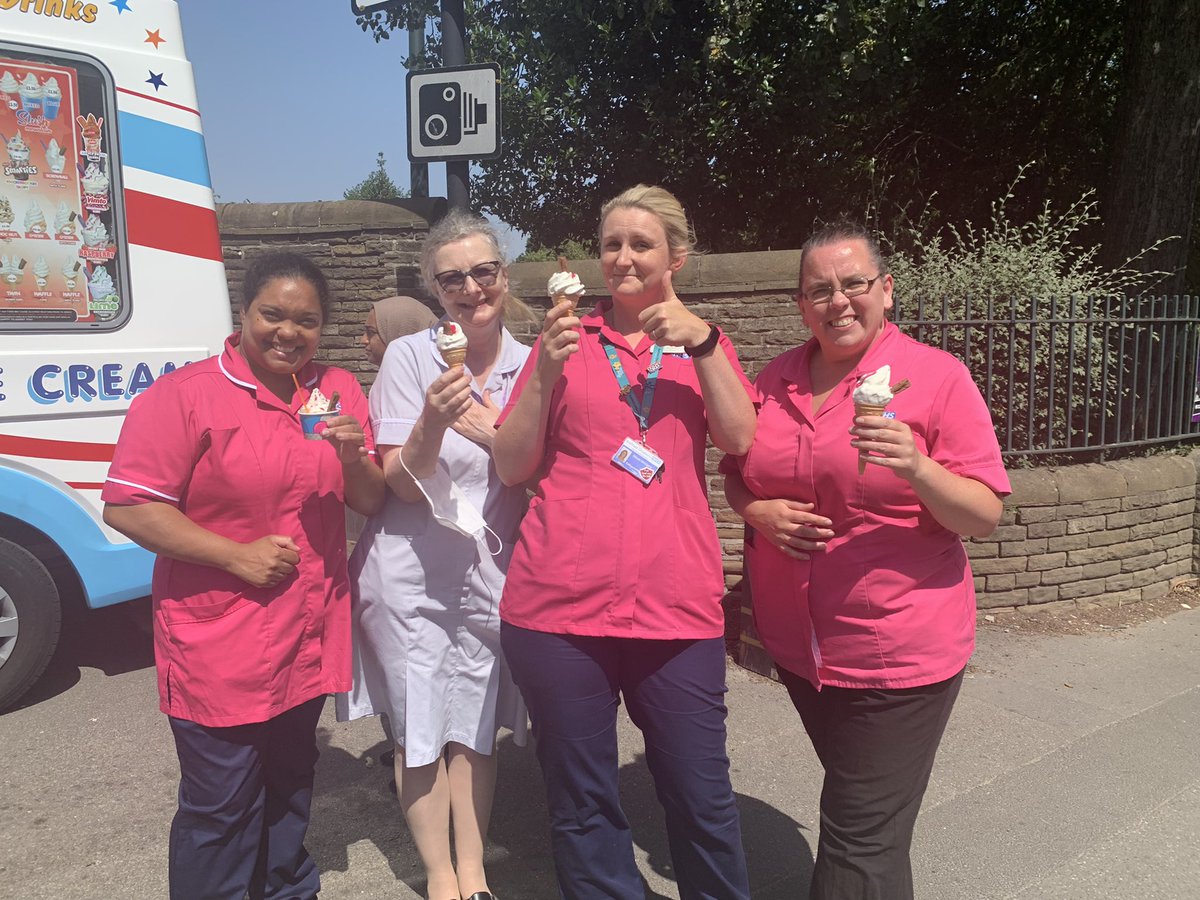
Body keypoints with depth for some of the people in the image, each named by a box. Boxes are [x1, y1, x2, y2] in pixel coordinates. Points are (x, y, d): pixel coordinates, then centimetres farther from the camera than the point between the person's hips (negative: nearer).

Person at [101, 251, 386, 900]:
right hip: (219, 647, -5)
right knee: (221, 810, 6)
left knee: (290, 789, 23)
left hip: (307, 639, 6)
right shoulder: (184, 396, -11)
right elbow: (125, 507, -15)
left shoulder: (338, 392, 4)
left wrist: (353, 457, -15)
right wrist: (239, 555, -20)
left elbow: (372, 503, 6)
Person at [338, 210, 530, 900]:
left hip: (491, 571, 2)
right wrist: (432, 420, -31)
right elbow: (404, 484, -13)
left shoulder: (529, 364, -2)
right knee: (421, 727, 10)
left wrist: (491, 432, -17)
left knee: (477, 726, 15)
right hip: (412, 572, -2)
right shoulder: (410, 357, -10)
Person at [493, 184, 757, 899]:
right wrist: (545, 370, -7)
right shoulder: (569, 338, 10)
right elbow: (513, 466, 5)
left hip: (676, 605, 0)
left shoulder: (703, 341, 14)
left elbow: (740, 438, -3)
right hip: (561, 600, 0)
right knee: (583, 805, 10)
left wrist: (701, 341, -12)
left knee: (703, 799, 7)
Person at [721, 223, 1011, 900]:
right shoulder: (775, 380, 4)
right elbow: (736, 475, 14)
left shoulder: (938, 376, -10)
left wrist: (917, 469, -29)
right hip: (795, 644, 5)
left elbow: (986, 516, -11)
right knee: (861, 808, 25)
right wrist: (758, 510, -8)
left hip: (900, 656, -5)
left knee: (861, 841, 1)